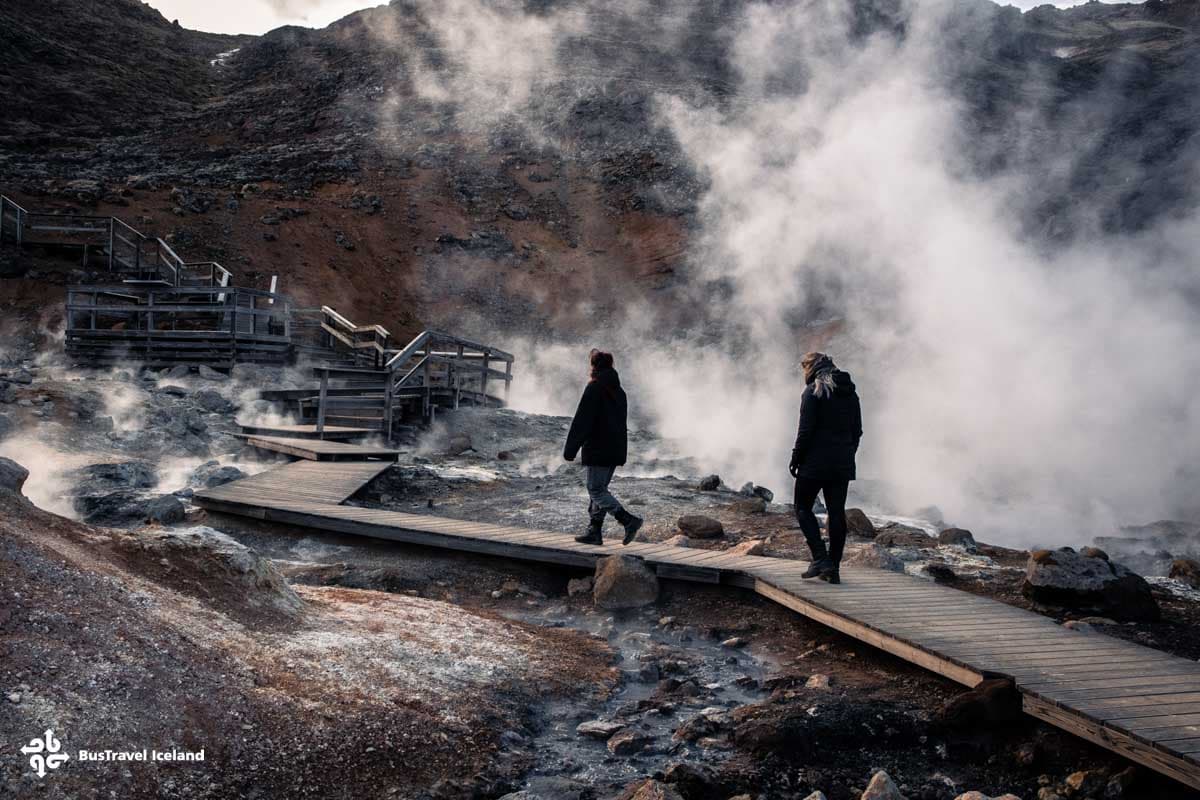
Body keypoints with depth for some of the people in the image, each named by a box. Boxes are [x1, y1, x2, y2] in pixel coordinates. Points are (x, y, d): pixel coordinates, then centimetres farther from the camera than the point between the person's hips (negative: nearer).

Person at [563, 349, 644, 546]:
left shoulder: (594, 388, -12)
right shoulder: (619, 391, 14)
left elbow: (581, 420, -15)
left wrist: (570, 448, -13)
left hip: (598, 449, -8)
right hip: (616, 450, 8)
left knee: (596, 490, -5)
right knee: (599, 489, 13)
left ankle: (628, 520, -17)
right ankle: (594, 532, 13)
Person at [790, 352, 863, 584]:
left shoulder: (813, 392, -8)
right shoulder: (851, 393, 13)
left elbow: (806, 431, -13)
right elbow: (857, 431, 15)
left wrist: (795, 460, -6)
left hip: (815, 462, -6)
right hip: (843, 465, 6)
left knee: (803, 508, 5)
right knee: (837, 512, 8)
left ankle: (821, 560, -9)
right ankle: (833, 569, 10)